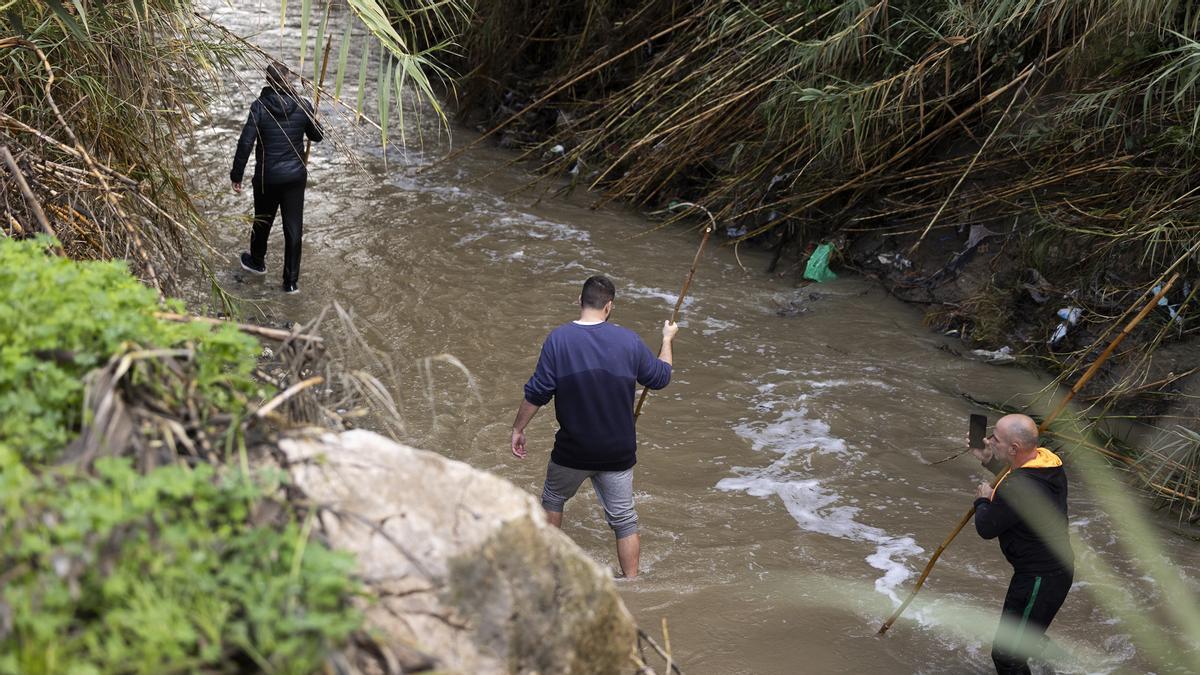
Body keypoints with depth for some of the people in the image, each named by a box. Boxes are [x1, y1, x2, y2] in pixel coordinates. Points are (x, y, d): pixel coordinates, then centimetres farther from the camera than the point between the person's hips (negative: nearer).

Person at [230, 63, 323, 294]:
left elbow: (246, 143, -16)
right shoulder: (302, 106, -9)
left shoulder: (260, 107, -15)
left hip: (267, 177, -1)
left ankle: (257, 261, 46)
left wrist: (236, 175, -8)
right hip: (296, 176, 1)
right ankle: (291, 281, 13)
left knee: (263, 221, 22)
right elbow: (317, 136, 6)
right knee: (293, 227, 9)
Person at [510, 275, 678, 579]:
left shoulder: (558, 339, -12)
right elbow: (661, 377, 8)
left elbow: (537, 392, -11)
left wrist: (518, 429, 2)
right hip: (618, 452, 1)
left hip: (572, 451, -1)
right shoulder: (629, 341, -7)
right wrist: (667, 340, 25)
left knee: (553, 499, 26)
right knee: (624, 519, 11)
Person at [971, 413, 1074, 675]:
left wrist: (983, 501, 0)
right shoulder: (1046, 461, -4)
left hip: (1039, 579, -10)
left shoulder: (1018, 489, -33)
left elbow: (986, 528, -19)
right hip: (1058, 567, 10)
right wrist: (989, 460, 10)